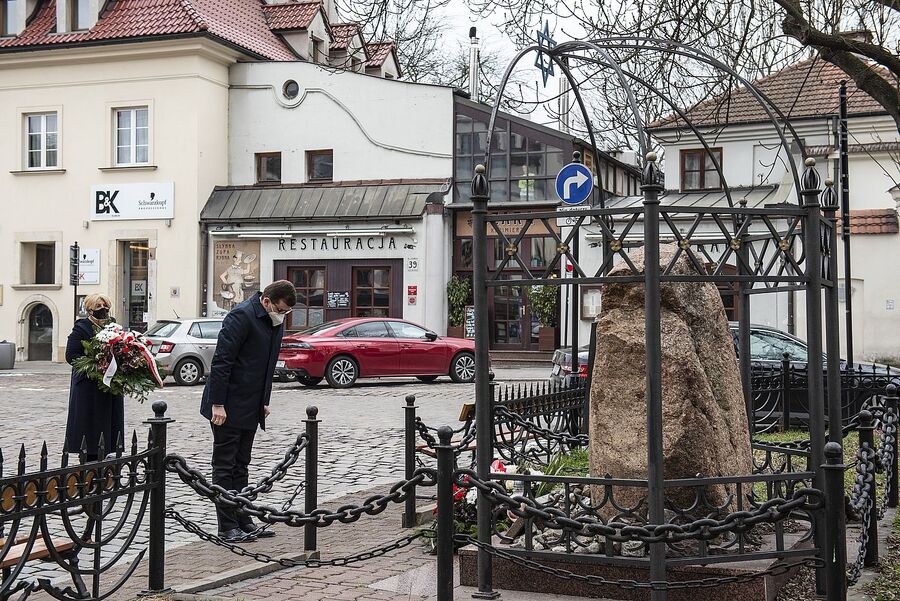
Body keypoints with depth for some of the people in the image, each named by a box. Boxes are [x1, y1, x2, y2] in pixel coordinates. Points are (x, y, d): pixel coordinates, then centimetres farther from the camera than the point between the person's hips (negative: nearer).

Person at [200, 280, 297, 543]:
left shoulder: (275, 322, 10)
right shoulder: (242, 316, -17)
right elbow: (221, 361, -20)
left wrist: (264, 401, 18)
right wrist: (218, 404, -21)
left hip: (251, 408, 8)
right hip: (228, 407, -8)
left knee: (240, 466, 13)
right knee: (225, 467, -1)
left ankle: (242, 521, 18)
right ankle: (227, 527, 3)